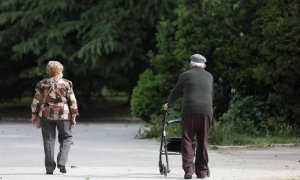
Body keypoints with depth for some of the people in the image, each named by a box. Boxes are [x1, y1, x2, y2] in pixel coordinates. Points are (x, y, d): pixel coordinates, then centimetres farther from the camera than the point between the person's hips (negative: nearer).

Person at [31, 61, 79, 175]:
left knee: (48, 140, 7)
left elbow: (37, 100, 2)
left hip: (46, 115, 2)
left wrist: (34, 115, 11)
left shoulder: (42, 84, 1)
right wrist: (73, 117, 6)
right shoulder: (66, 84, -3)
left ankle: (49, 167, 5)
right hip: (63, 114, -2)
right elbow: (72, 101, -1)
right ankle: (61, 163, -4)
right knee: (66, 138, 13)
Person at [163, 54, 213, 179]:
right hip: (206, 111, 3)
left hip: (190, 110, -3)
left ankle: (188, 168, -12)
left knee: (187, 140, 0)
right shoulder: (209, 77, 18)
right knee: (203, 142, 8)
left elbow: (176, 92, 18)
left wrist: (168, 104, 35)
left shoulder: (186, 75, 9)